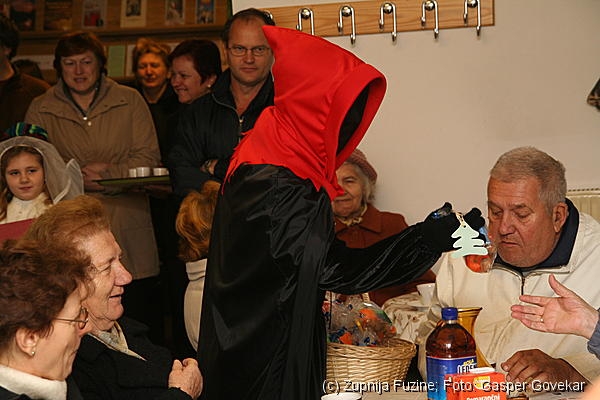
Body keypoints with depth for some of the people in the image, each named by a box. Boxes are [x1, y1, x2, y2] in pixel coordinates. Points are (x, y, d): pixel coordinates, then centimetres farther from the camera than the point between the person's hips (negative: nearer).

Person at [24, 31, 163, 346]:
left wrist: (107, 174, -14)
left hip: (128, 225, 0)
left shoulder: (129, 101, 7)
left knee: (141, 310, 3)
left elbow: (148, 158, 0)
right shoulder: (41, 110, 10)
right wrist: (76, 178, -13)